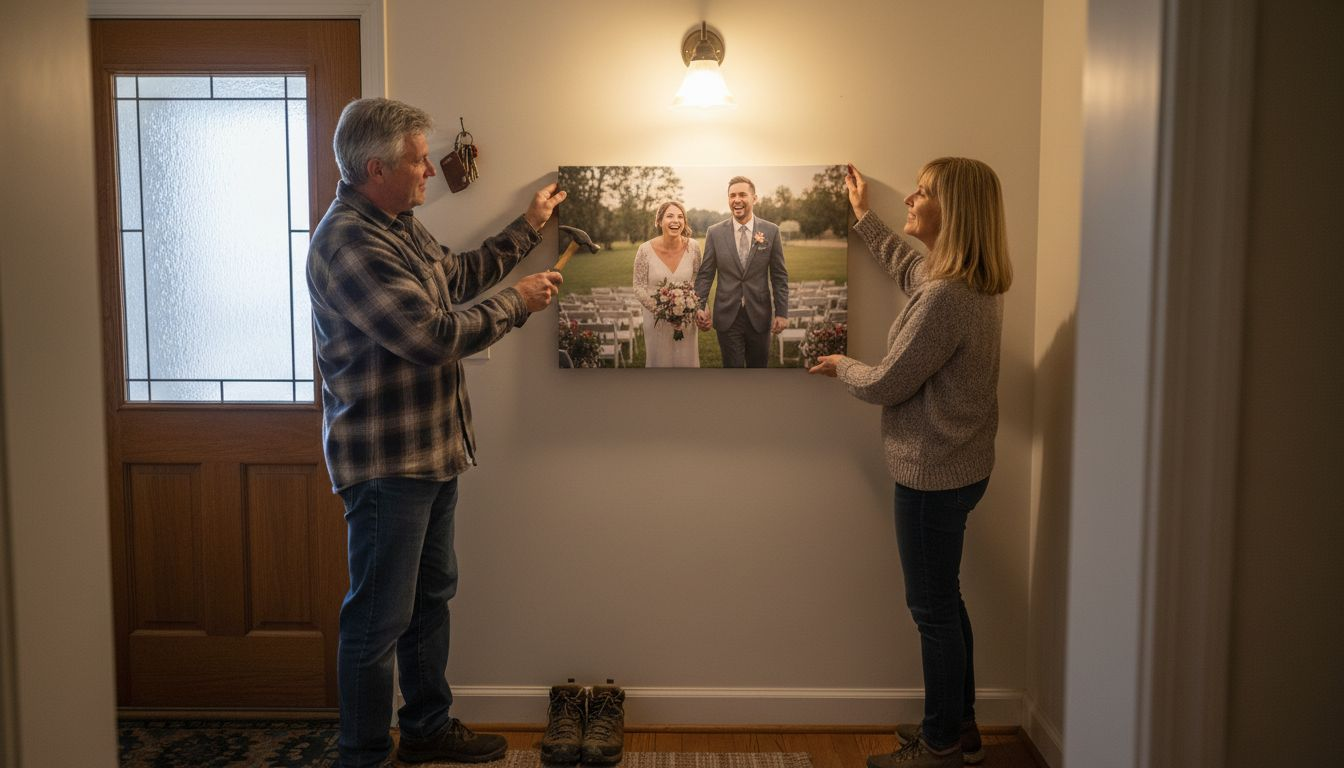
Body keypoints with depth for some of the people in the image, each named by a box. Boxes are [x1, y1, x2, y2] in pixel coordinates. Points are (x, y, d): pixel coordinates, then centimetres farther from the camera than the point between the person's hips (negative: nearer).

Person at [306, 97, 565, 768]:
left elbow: (459, 275, 26)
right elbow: (433, 336, -27)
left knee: (432, 595, 20)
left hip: (431, 450, 10)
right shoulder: (348, 243, -23)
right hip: (385, 461, -10)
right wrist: (516, 304, -14)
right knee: (381, 618, 1)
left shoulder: (399, 226, 11)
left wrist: (528, 227, 24)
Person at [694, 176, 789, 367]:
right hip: (727, 316, 0)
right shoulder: (714, 232, 0)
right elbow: (705, 274, 2)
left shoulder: (771, 231, -1)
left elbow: (779, 276, 1)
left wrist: (782, 312, -3)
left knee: (759, 366, 11)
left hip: (759, 316, 0)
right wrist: (698, 308, -7)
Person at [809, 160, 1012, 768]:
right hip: (961, 467, 10)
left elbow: (886, 386, -19)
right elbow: (908, 269, 28)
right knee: (943, 600, 21)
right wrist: (863, 216, 35)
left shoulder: (945, 298, -26)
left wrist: (841, 366, 2)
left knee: (933, 607, 4)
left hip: (933, 475, -10)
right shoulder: (974, 285, 4)